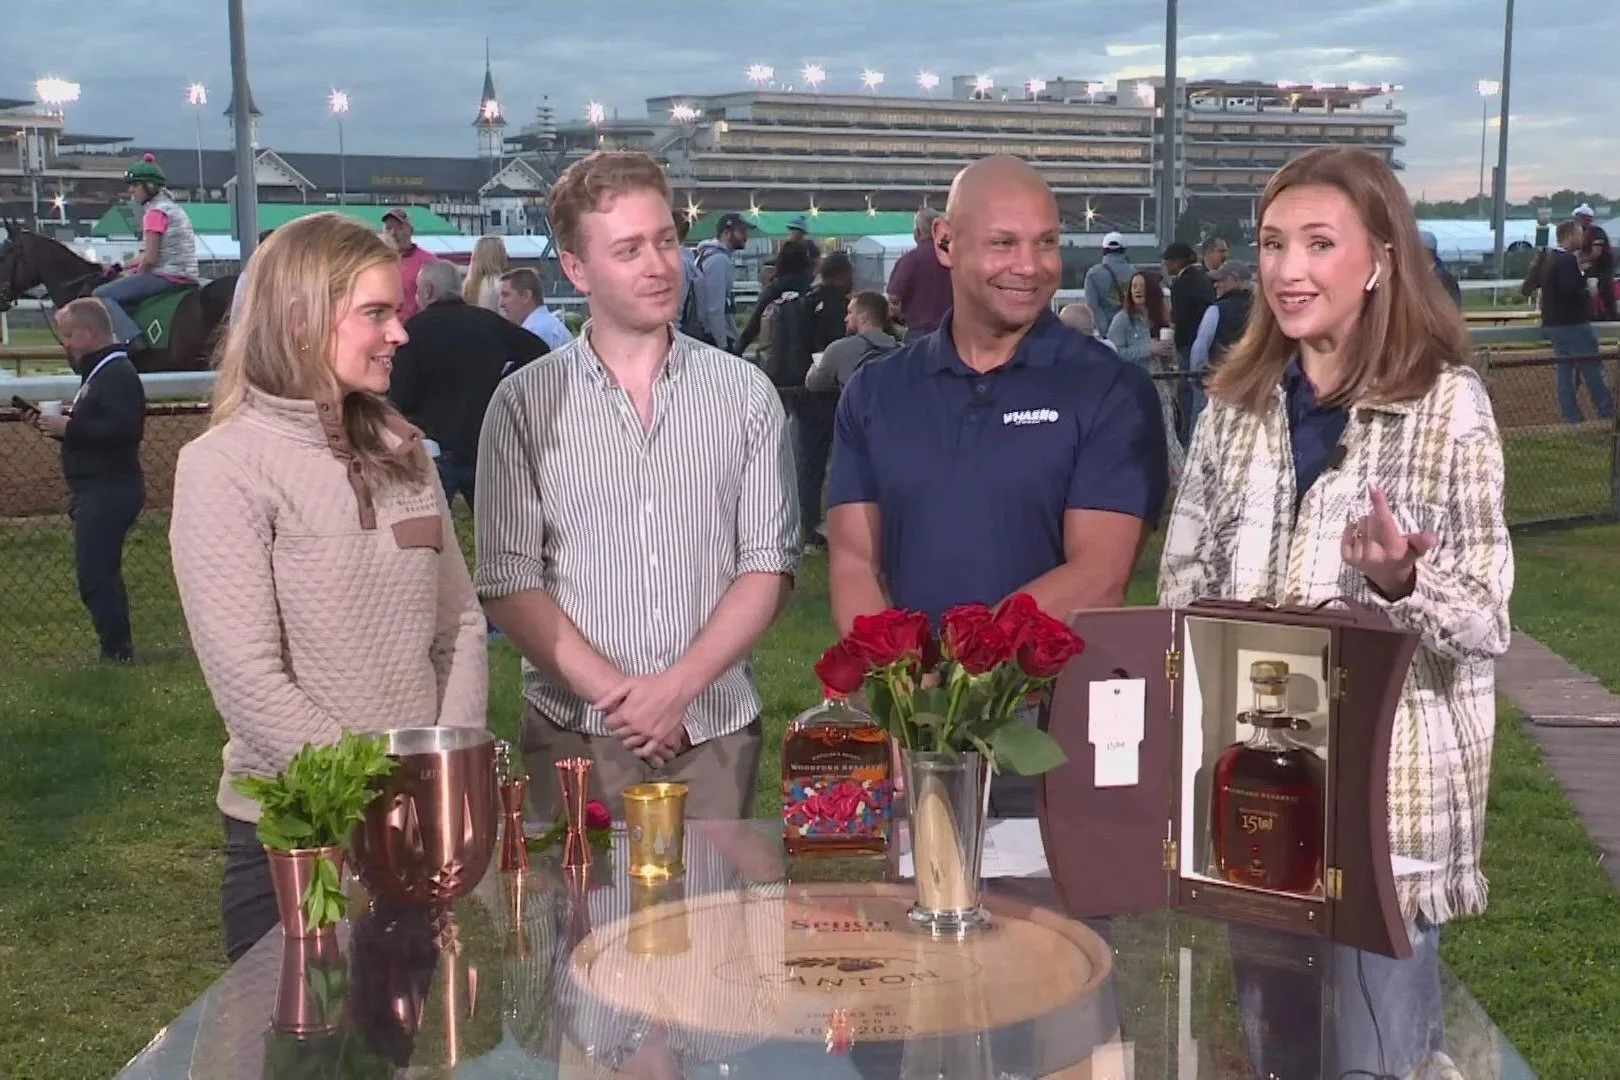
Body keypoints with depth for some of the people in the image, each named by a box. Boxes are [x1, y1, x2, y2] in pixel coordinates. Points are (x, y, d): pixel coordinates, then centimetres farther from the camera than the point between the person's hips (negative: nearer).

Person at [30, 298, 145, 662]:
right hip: (97, 491, 11)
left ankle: (116, 651, -7)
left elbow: (123, 429, -28)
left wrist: (68, 428, -22)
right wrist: (60, 426, 7)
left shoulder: (117, 375, -16)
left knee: (94, 575, -12)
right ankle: (117, 649, 22)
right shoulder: (99, 372, 18)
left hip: (109, 491, -11)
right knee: (100, 574, 16)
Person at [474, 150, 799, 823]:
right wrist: (611, 691, -13)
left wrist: (678, 686, -11)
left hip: (715, 731, 1)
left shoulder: (744, 394, 2)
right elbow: (507, 582, -3)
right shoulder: (524, 405, -1)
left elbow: (769, 565, 0)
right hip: (575, 735, -1)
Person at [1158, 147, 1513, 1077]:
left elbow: (1485, 622, -9)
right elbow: (1182, 577, 10)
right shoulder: (1239, 401, 6)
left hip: (1387, 783, -4)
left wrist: (1399, 581, -28)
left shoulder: (1448, 403, -8)